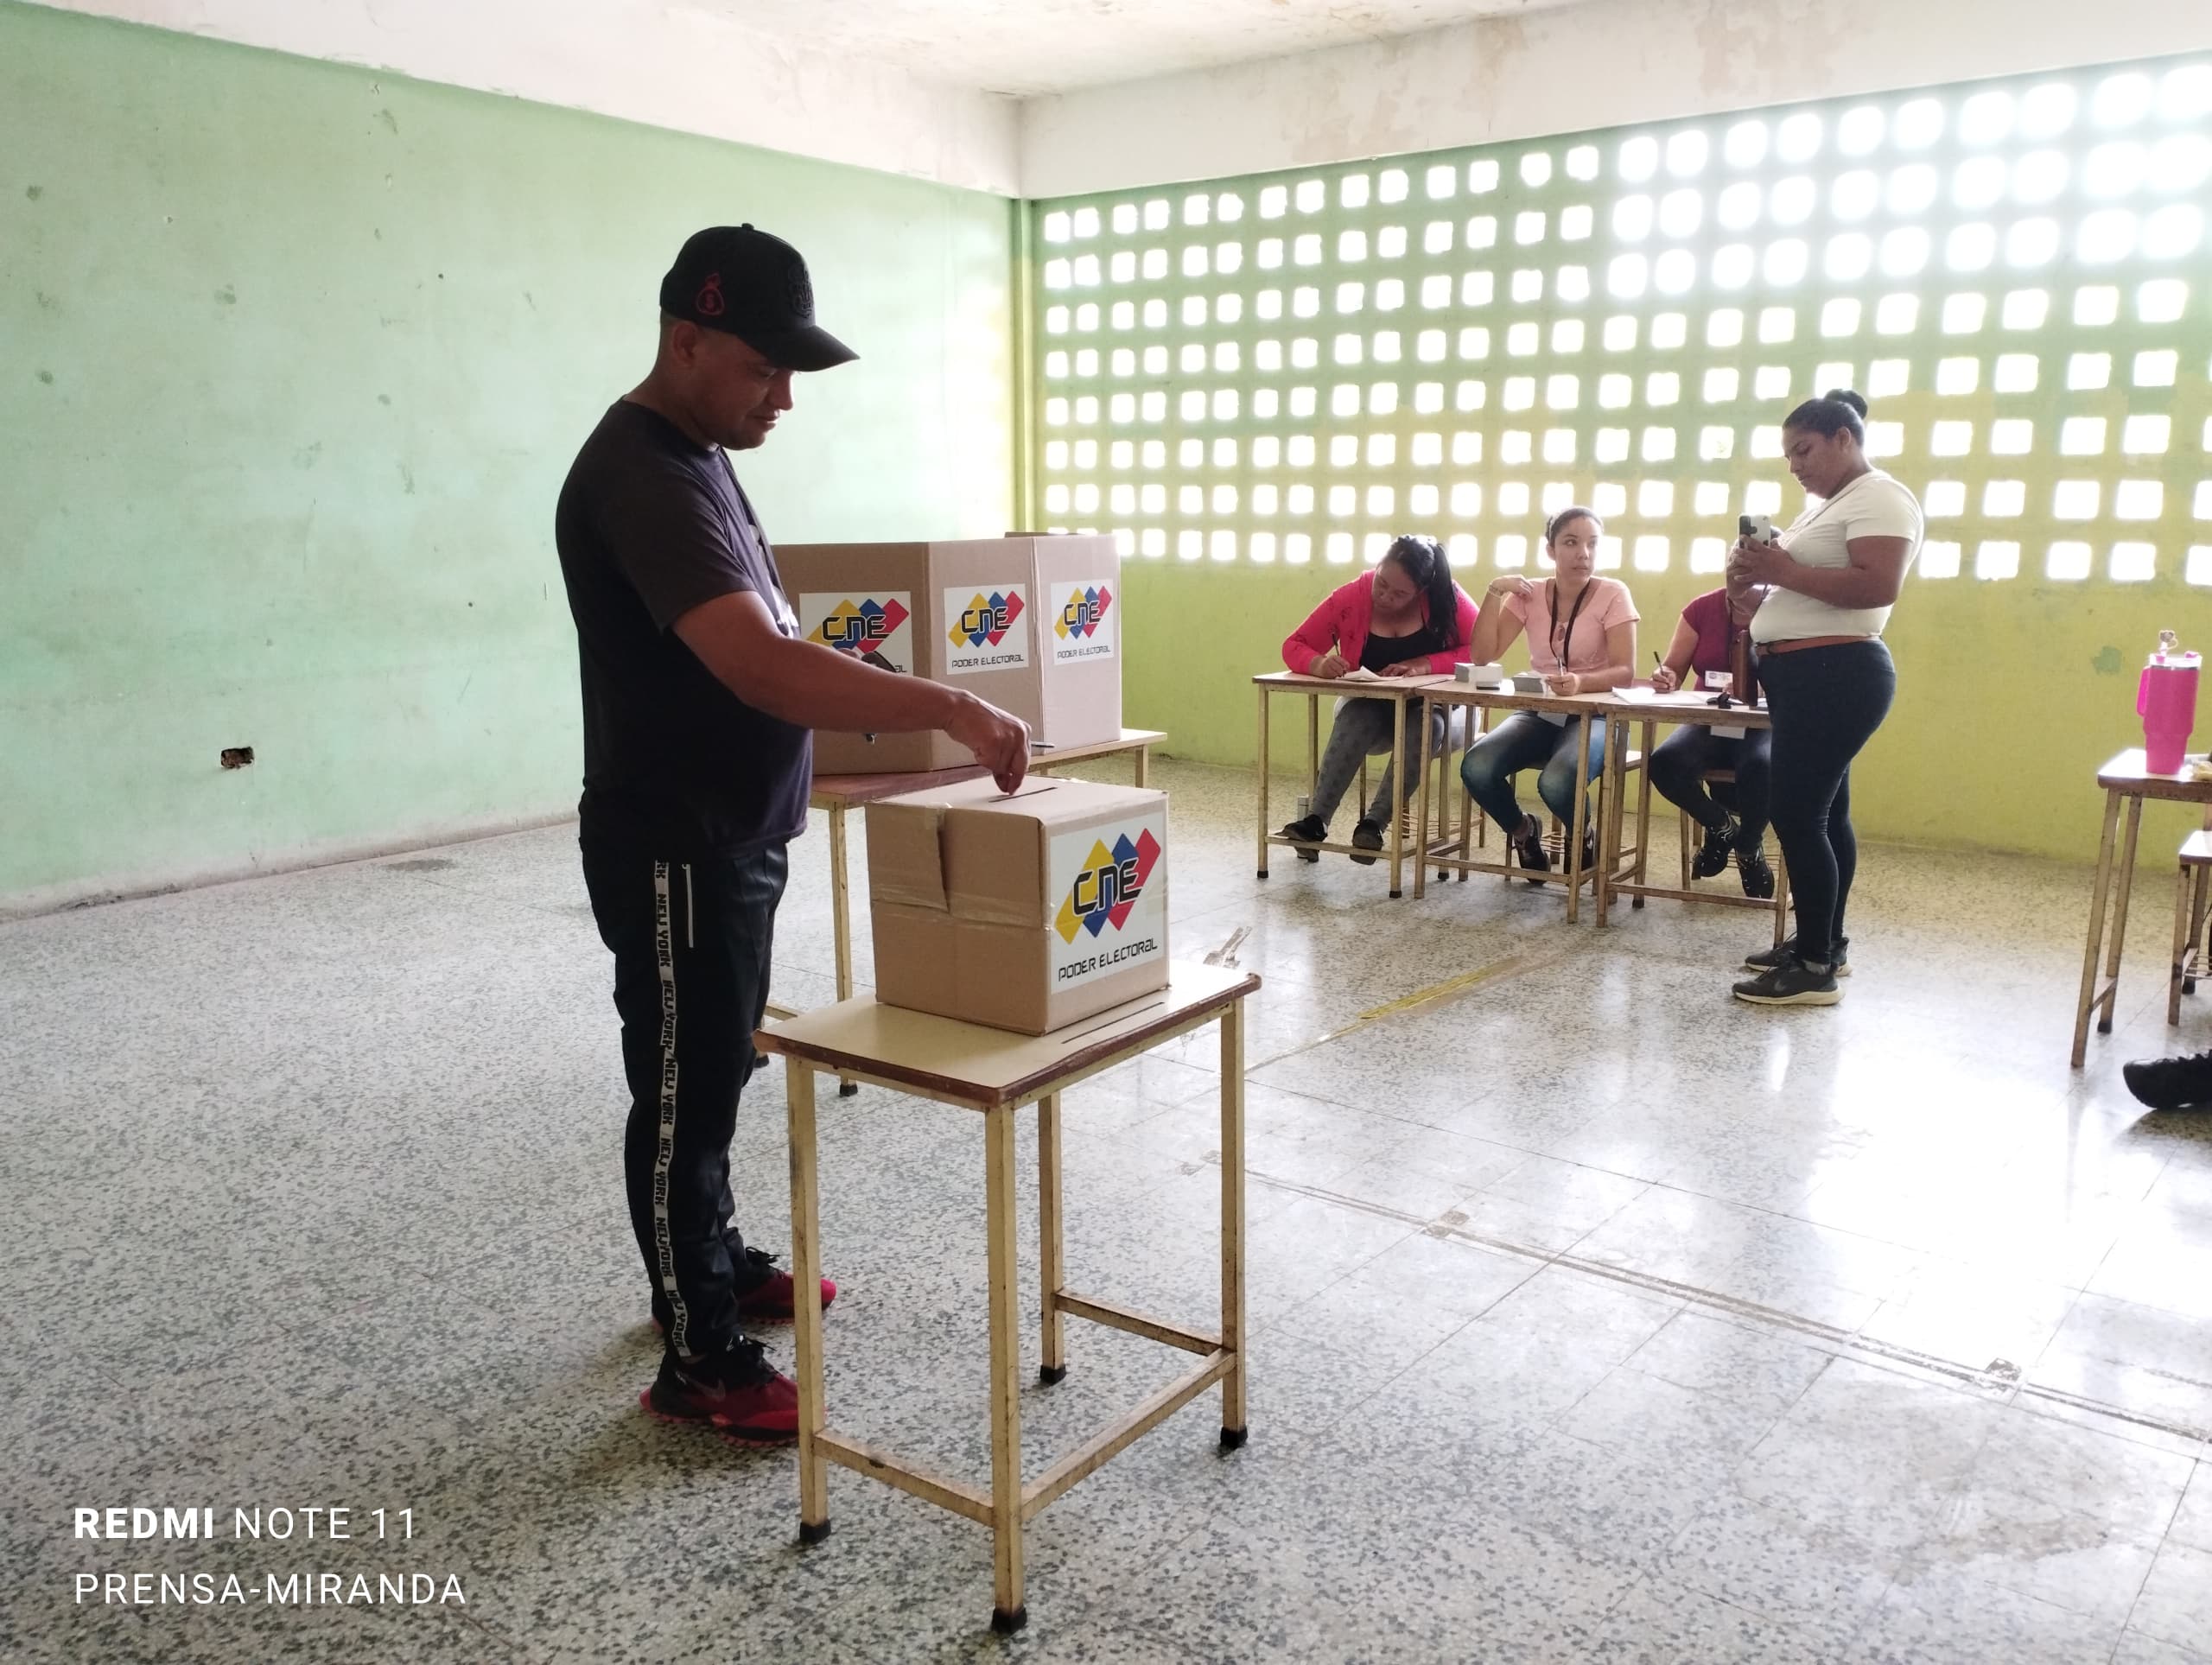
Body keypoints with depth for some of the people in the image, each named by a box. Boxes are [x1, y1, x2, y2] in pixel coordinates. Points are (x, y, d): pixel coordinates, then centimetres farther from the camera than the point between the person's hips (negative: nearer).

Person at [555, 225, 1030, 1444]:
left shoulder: (694, 451, 11)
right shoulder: (638, 473, -23)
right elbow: (757, 663, -36)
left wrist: (894, 719, 16)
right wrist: (947, 710, -36)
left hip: (735, 832, 10)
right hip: (672, 850, -10)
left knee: (717, 1073, 22)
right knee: (683, 1091, 2)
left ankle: (717, 1262, 40)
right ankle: (699, 1362, 15)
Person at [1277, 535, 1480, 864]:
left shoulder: (1449, 599, -14)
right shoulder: (1350, 598, -12)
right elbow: (1294, 646, -9)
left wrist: (1423, 665, -32)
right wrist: (1318, 664, -33)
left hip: (1437, 709, -1)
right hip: (1371, 711, 1)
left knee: (1424, 724, -36)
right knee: (1356, 716, -34)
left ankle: (1374, 822, -38)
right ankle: (1315, 820, -39)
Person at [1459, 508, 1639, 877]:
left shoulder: (1613, 594, -8)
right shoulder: (1529, 595, 2)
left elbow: (1625, 672, -16)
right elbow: (1482, 656, -4)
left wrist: (1581, 682, -36)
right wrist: (1494, 593, -14)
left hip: (1593, 717, -3)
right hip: (1539, 714, 4)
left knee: (1555, 782, -35)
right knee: (1476, 768, -26)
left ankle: (1586, 835, 2)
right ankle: (1523, 831, 7)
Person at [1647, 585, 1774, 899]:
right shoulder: (1702, 609, -2)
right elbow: (1673, 669, 1)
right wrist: (1666, 678, -22)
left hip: (1760, 726, -2)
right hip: (1709, 722, 2)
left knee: (1759, 766, -38)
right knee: (1663, 763, -30)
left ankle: (1748, 847, -4)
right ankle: (1722, 828, 1)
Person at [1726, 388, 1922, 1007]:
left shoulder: (1878, 499, -11)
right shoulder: (1824, 503, 20)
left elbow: (1878, 587, -24)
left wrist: (1784, 570, -22)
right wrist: (1759, 583, 4)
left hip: (1835, 677, -10)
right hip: (1805, 676, 10)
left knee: (1796, 813, -12)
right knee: (1822, 812, 13)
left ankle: (1816, 969, -8)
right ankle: (1823, 944, 20)